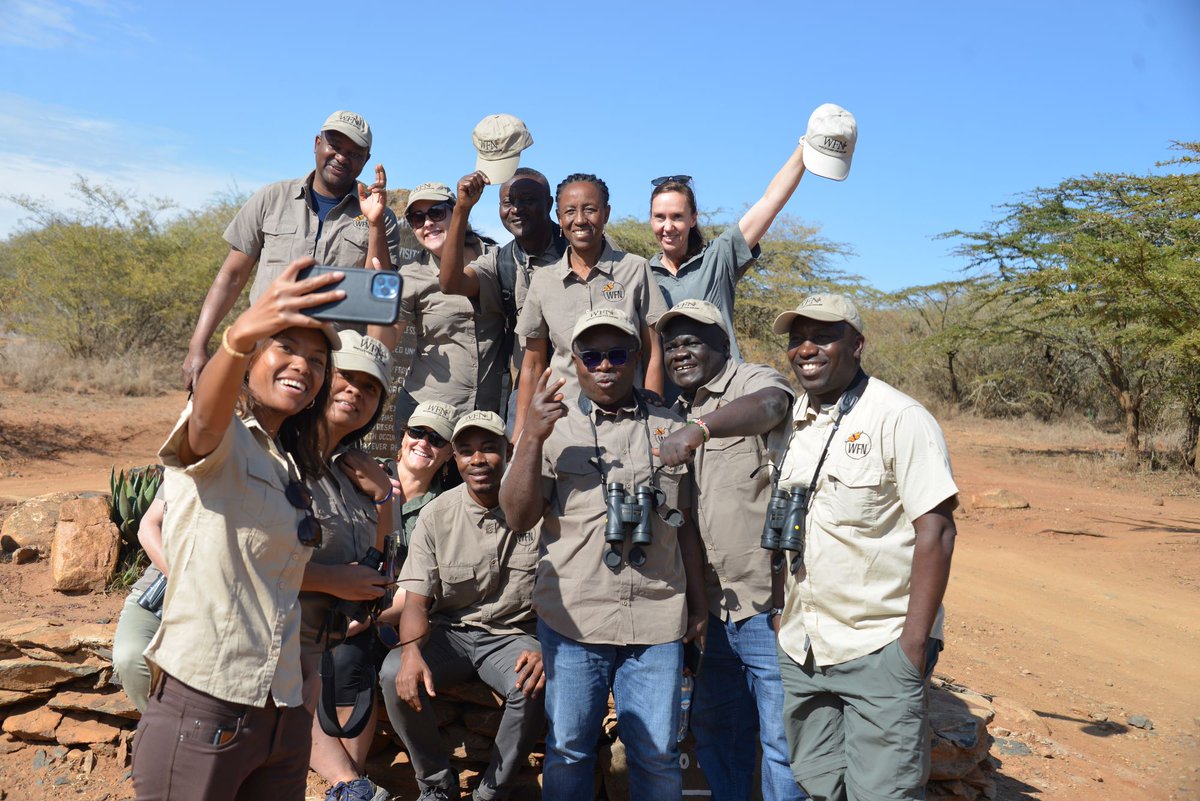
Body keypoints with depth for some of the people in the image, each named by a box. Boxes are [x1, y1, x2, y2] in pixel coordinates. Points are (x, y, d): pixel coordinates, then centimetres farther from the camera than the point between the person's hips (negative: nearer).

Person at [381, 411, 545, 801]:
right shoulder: (437, 515, -3)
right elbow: (417, 600, -5)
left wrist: (547, 649, -26)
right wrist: (411, 651, -26)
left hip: (511, 635, -2)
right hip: (450, 633, 2)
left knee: (535, 687, -33)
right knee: (396, 675, -27)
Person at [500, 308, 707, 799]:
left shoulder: (669, 430, 10)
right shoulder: (553, 427, 4)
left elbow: (685, 525, 13)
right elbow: (518, 518, -6)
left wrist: (698, 605, 12)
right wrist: (533, 438, -16)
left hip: (657, 617, 1)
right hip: (573, 617, -1)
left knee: (657, 752, 8)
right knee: (568, 748, 10)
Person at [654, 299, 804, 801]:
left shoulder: (754, 380, -6)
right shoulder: (679, 413, 15)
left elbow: (769, 405, -33)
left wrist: (699, 429, -50)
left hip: (768, 607, -7)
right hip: (715, 608, 7)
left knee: (782, 740, 2)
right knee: (713, 731, 18)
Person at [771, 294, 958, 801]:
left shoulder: (899, 419, -10)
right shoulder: (789, 422, 9)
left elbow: (935, 531, -14)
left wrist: (914, 645, -18)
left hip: (879, 650, -6)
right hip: (800, 650, 6)